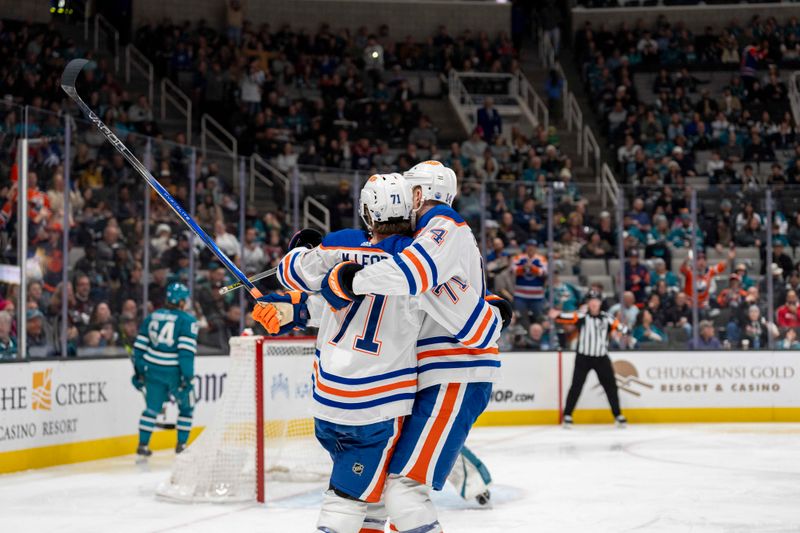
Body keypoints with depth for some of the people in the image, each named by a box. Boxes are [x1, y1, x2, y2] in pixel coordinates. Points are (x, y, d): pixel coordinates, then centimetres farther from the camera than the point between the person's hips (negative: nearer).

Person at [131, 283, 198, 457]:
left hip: (153, 369, 5)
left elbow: (139, 345, 10)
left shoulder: (152, 317, 10)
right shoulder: (187, 320, -7)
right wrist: (187, 375, -17)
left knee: (152, 407, 14)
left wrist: (138, 370, 17)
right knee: (186, 407, 14)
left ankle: (143, 445, 10)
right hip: (174, 371, -5)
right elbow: (186, 350, -17)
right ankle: (181, 444, 15)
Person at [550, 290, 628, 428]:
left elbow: (617, 325, -8)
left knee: (610, 385, 6)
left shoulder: (606, 318, 3)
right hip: (583, 358, -2)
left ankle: (618, 415, 19)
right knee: (576, 386, -5)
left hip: (601, 358, 2)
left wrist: (625, 330, -32)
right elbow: (570, 318, -22)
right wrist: (557, 315, -42)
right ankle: (567, 415, 4)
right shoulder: (582, 317, -5)